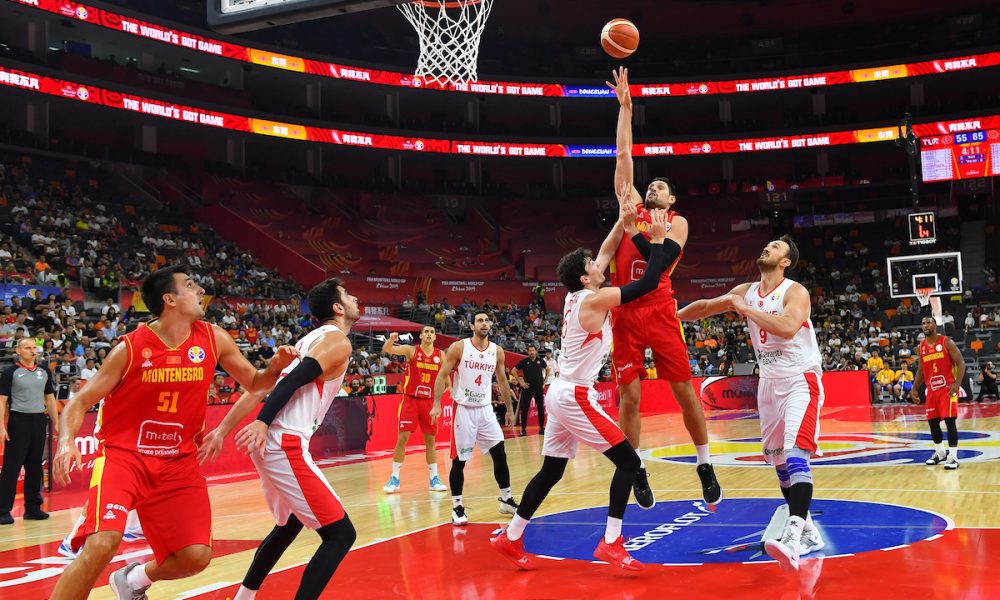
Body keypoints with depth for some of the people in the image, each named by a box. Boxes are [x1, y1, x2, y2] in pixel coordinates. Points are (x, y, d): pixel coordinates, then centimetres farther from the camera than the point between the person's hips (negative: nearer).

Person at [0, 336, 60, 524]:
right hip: (18, 421, -5)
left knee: (35, 467, 9)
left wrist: (56, 422, 11)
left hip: (39, 421, 5)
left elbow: (50, 398, 17)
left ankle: (33, 508, 16)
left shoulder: (44, 371, 12)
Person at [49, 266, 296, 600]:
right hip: (123, 455, -4)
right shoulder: (132, 347, -12)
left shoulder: (214, 340, -1)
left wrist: (276, 367, -10)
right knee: (102, 543, -26)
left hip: (178, 462, 4)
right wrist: (67, 440, -25)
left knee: (196, 556, -3)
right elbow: (81, 401, -6)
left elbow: (253, 383, 11)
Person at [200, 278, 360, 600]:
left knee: (289, 524, 29)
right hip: (286, 445, -10)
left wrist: (223, 429, 18)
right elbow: (293, 381, -20)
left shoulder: (312, 338, 21)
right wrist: (263, 423, -31)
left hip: (270, 443, 10)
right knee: (341, 534, -8)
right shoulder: (338, 342, -5)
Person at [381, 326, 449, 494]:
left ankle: (434, 479, 16)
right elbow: (387, 350, -19)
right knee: (402, 438, -5)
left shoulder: (441, 355, 3)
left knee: (430, 440, 8)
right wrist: (391, 340, -41)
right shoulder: (411, 350, -5)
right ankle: (394, 479, 4)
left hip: (429, 401, 3)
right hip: (410, 400, -3)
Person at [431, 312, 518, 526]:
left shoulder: (497, 351, 4)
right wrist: (437, 404, -15)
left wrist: (510, 409, 16)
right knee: (459, 460, -2)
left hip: (486, 409, 4)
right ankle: (457, 507, 9)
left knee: (500, 454, 2)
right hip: (463, 409, -4)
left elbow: (502, 381, 15)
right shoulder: (459, 347, -8)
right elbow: (442, 375, -7)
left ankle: (506, 500, 16)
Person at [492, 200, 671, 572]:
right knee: (628, 460, -4)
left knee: (551, 471, 16)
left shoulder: (575, 298, 10)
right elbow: (649, 283, -15)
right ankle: (610, 544, -6)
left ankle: (511, 538, 23)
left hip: (562, 393, 9)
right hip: (576, 397, -9)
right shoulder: (594, 299, -14)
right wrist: (658, 240, -6)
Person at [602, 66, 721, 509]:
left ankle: (705, 467, 12)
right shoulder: (631, 208, 15)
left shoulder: (677, 222, 10)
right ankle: (636, 470, 12)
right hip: (625, 311, 2)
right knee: (629, 394, -1)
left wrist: (634, 230, -15)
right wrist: (625, 106, 12)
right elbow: (623, 155, 13)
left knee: (684, 390, 0)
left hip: (659, 310, -1)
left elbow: (663, 259, -9)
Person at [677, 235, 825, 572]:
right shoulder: (746, 291, 6)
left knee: (795, 453, -23)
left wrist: (745, 309, -24)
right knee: (778, 459, 10)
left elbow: (788, 328, -33)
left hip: (801, 380, -7)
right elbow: (706, 307, 19)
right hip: (769, 382, 7)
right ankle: (807, 531, 22)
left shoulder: (795, 291, -14)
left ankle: (793, 537, -34)